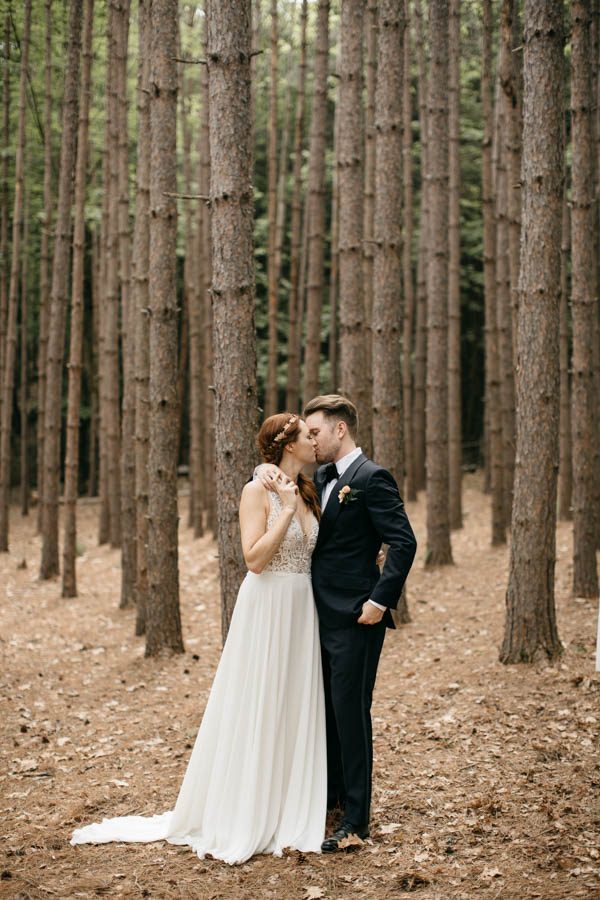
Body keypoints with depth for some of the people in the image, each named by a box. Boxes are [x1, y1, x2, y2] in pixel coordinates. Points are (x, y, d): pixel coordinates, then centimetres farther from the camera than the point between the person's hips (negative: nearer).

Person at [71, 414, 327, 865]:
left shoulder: (309, 492, 11)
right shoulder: (258, 491, -9)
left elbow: (316, 551, 12)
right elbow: (255, 559, -17)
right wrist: (286, 510, -18)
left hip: (303, 612, 7)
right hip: (266, 609, -7)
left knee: (297, 710, 9)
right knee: (255, 712, 0)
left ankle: (288, 816, 18)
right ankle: (241, 818, 12)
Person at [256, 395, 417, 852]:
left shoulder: (372, 478, -12)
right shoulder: (321, 478, 14)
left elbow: (404, 543, -17)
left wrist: (381, 600, -20)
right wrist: (268, 470, -1)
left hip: (354, 618, -9)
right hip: (322, 614, 9)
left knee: (351, 711, -4)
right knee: (326, 708, 17)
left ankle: (356, 818, 4)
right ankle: (330, 792, 32)